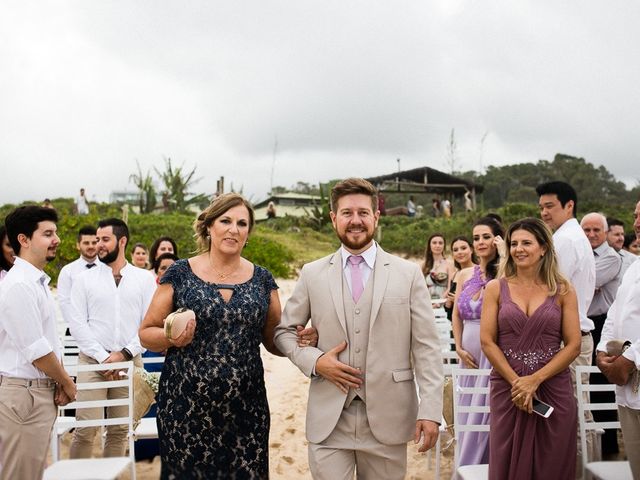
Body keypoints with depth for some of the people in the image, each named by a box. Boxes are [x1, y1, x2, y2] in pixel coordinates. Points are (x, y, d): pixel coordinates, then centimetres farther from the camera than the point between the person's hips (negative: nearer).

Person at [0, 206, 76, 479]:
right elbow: (36, 350, -19)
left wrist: (59, 382, 5)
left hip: (41, 391, 9)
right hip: (23, 394, -9)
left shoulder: (37, 281, 12)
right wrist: (67, 383, -6)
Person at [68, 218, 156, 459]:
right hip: (92, 360, -1)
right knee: (86, 429, -6)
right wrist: (103, 357, -10)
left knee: (119, 430, 7)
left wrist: (125, 354, -9)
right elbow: (77, 323, -1)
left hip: (130, 361, 1)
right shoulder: (84, 279, 5)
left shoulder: (144, 278, 5)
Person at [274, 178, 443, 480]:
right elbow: (284, 330, 12)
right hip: (328, 420, 1)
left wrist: (430, 410, -7)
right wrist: (313, 361, -6)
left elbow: (426, 348, -1)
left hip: (387, 420, 0)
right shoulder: (312, 274, 5)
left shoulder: (409, 274, 1)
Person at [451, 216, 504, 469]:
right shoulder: (465, 274, 8)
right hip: (470, 353, 5)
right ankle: (468, 467, 29)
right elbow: (456, 315, 11)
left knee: (488, 410, 3)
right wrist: (459, 348, 2)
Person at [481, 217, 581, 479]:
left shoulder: (563, 290, 3)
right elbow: (487, 341, -2)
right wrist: (516, 381, -11)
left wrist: (535, 380, -11)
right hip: (507, 388, 0)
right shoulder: (496, 288, 3)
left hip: (553, 389, 0)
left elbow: (573, 345, -2)